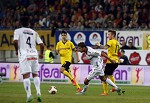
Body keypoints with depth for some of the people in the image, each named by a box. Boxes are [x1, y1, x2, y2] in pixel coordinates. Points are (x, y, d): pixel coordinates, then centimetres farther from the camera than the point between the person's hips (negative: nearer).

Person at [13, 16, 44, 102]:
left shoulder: (18, 31, 4)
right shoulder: (34, 32, 15)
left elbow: (15, 41, -13)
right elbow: (41, 44, 10)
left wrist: (17, 50, 4)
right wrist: (41, 54, 26)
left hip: (24, 55, -3)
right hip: (34, 55, 3)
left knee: (26, 75, -5)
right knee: (35, 74, 15)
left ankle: (29, 95, -16)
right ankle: (38, 93, 1)